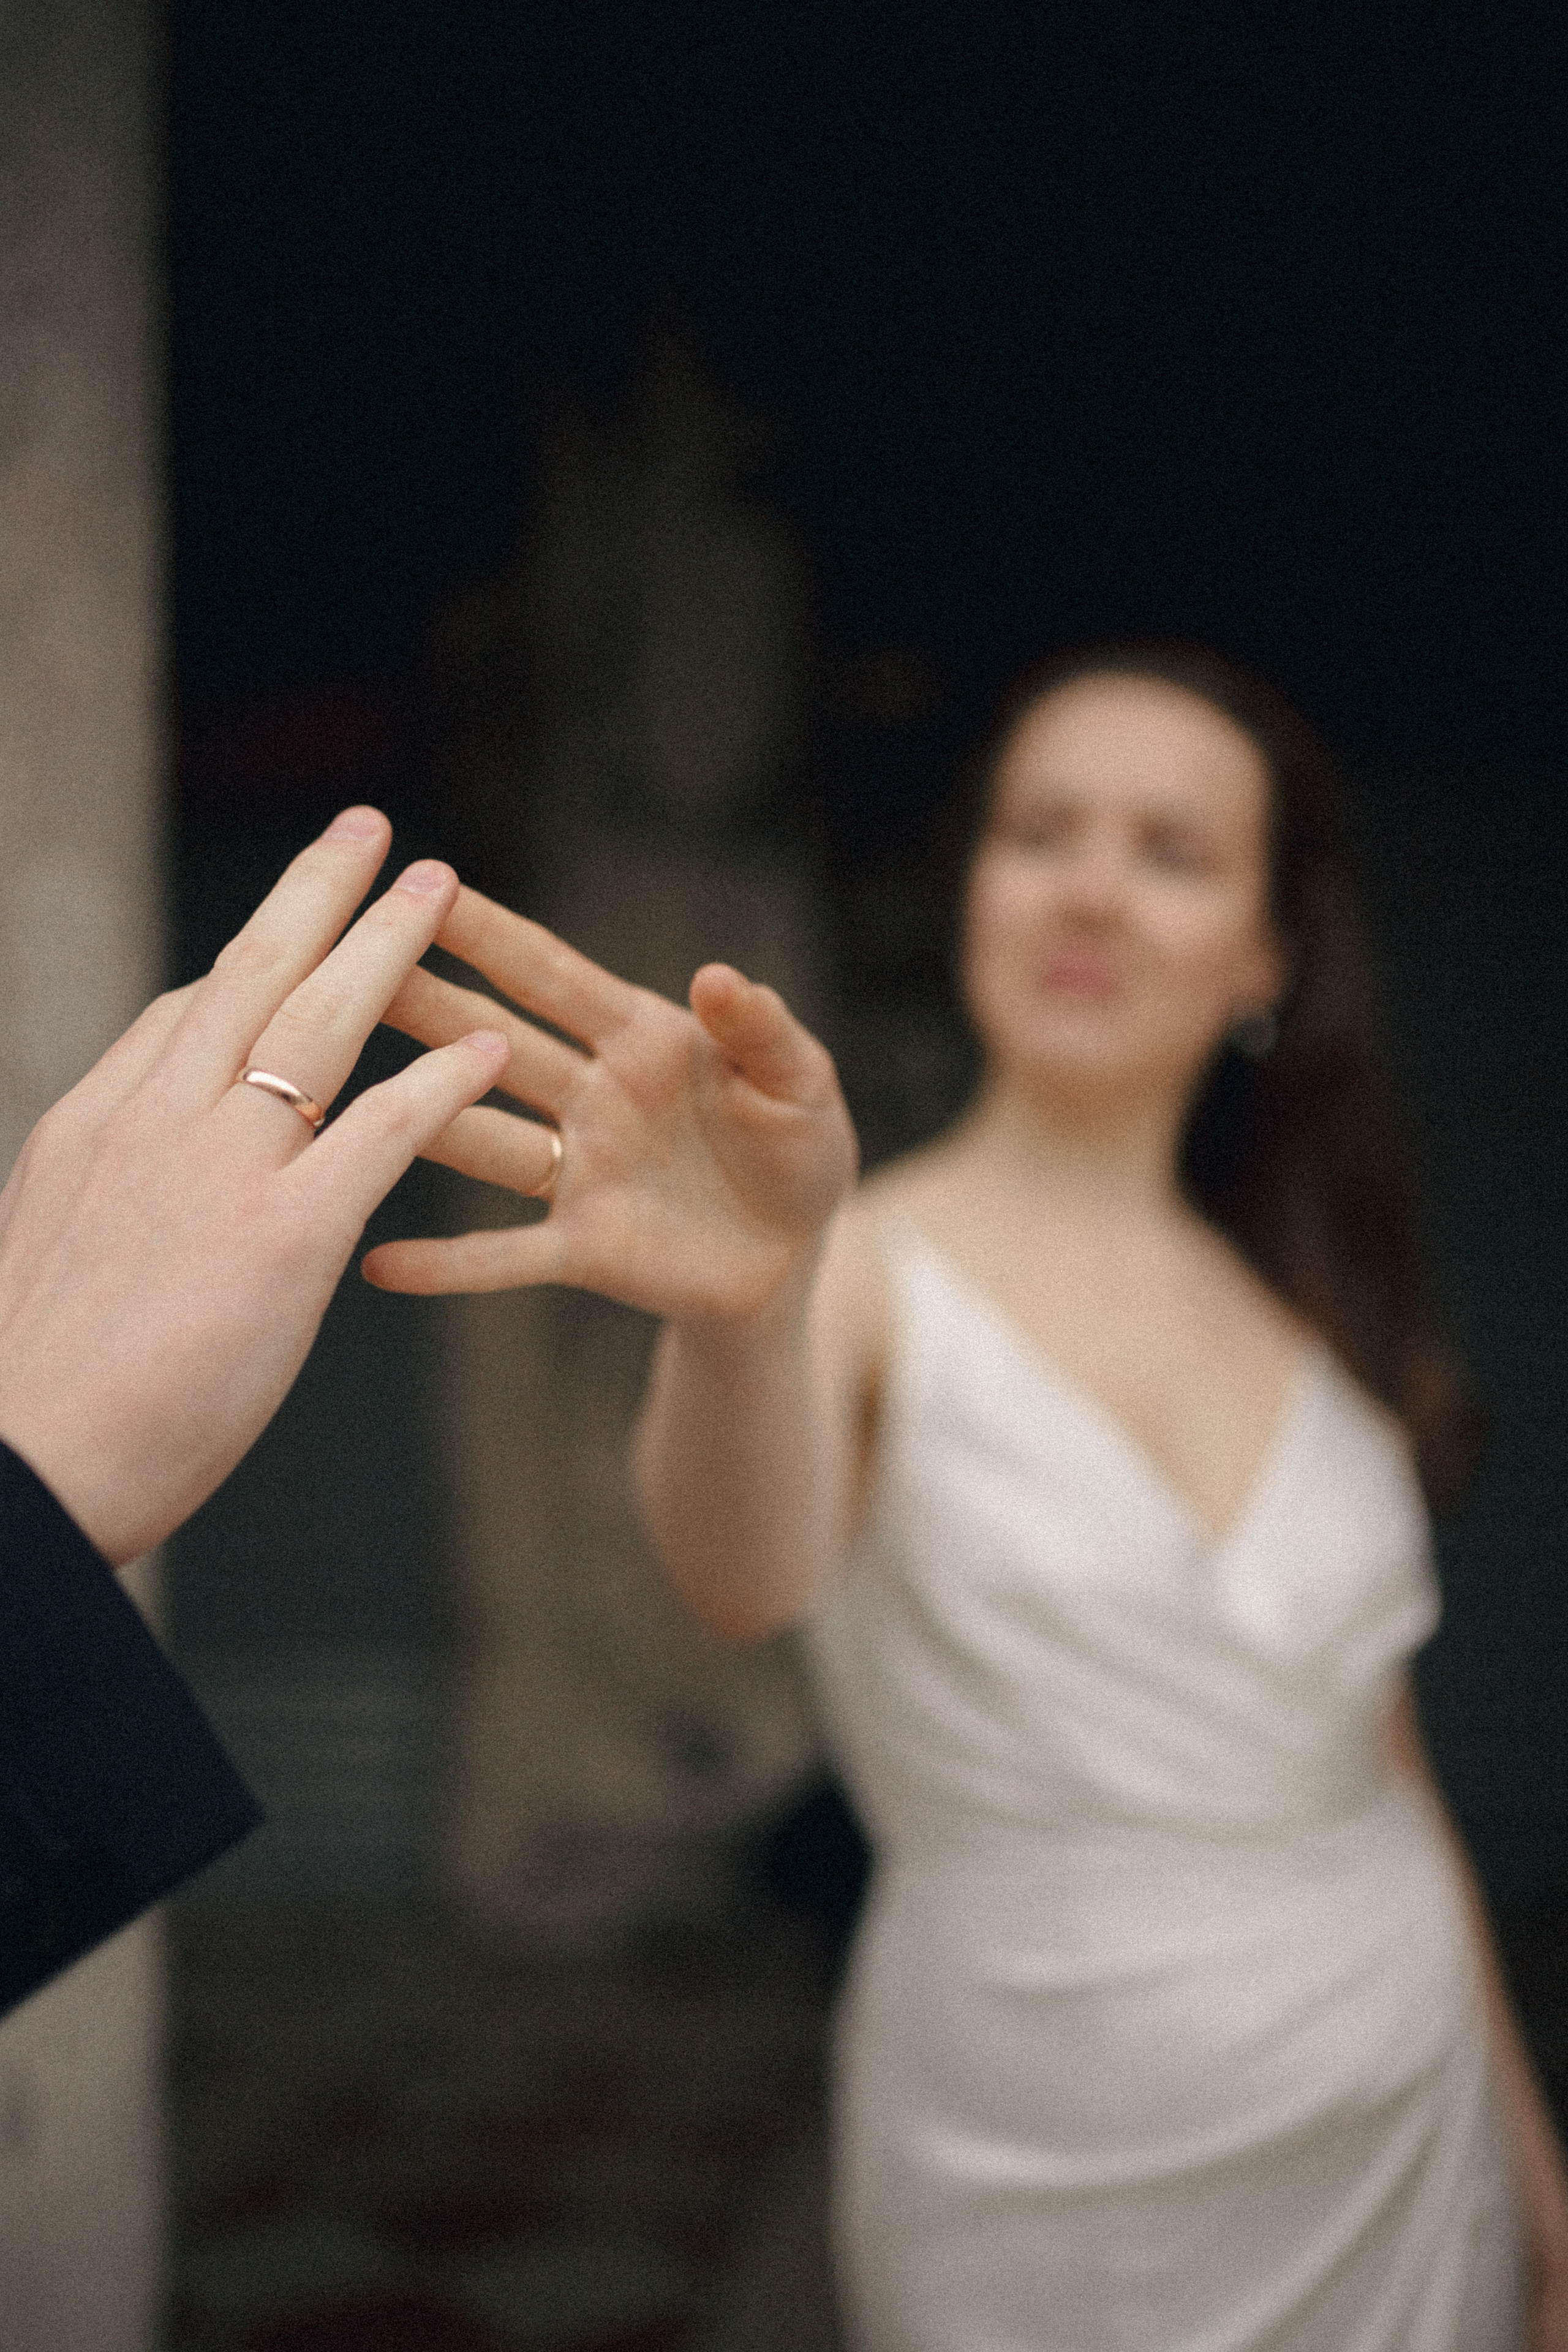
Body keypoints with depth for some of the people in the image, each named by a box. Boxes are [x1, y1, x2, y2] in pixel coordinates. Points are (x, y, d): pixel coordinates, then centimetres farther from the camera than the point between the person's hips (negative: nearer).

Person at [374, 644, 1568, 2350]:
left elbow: (1384, 1773, 11)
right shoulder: (868, 1280, -9)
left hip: (1405, 2155, 4)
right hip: (1045, 2203, -4)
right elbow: (748, 1576, -31)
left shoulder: (1319, 1315, 5)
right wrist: (741, 1306, -51)